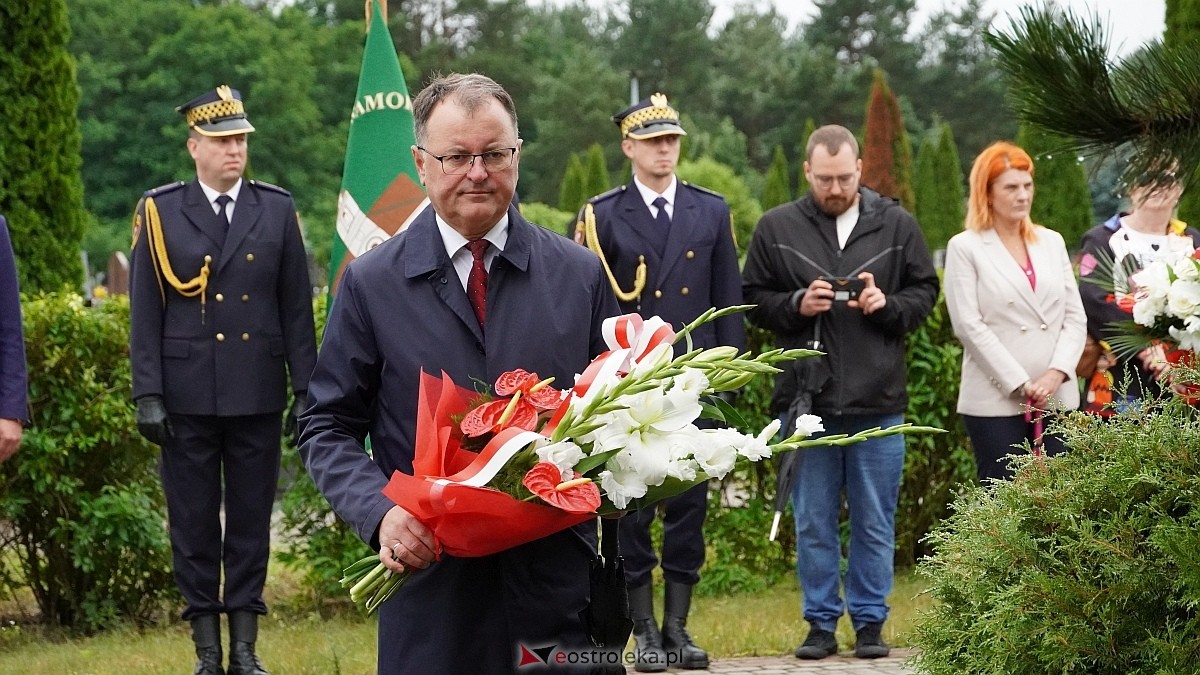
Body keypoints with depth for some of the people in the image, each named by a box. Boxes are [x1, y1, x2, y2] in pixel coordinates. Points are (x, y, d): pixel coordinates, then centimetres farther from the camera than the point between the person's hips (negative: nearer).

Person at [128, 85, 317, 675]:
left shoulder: (276, 210, 6)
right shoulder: (159, 211, 2)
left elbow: (297, 308, 6)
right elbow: (145, 313, 1)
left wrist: (306, 388, 2)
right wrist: (147, 395, -5)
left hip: (257, 396, 1)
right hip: (188, 398, -1)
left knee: (252, 520, 5)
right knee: (193, 524, 3)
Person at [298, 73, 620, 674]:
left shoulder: (581, 275, 6)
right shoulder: (371, 284, 2)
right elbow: (327, 427, 4)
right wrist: (379, 512, -14)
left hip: (558, 579, 1)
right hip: (432, 583, -1)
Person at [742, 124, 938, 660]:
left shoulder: (896, 225, 4)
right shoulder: (777, 228, 3)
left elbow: (924, 292, 9)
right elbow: (753, 299, 8)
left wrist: (887, 304, -10)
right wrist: (797, 305, -10)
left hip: (878, 401, 0)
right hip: (806, 399, 0)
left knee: (875, 523, 6)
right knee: (813, 524, 6)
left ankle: (870, 621, 15)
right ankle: (821, 622, 15)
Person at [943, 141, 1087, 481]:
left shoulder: (1052, 242, 14)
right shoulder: (965, 247, 1)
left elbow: (1075, 317, 10)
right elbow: (969, 325, -7)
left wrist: (1057, 372, -7)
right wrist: (1020, 386, -11)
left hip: (1056, 399, 4)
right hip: (996, 402, -4)